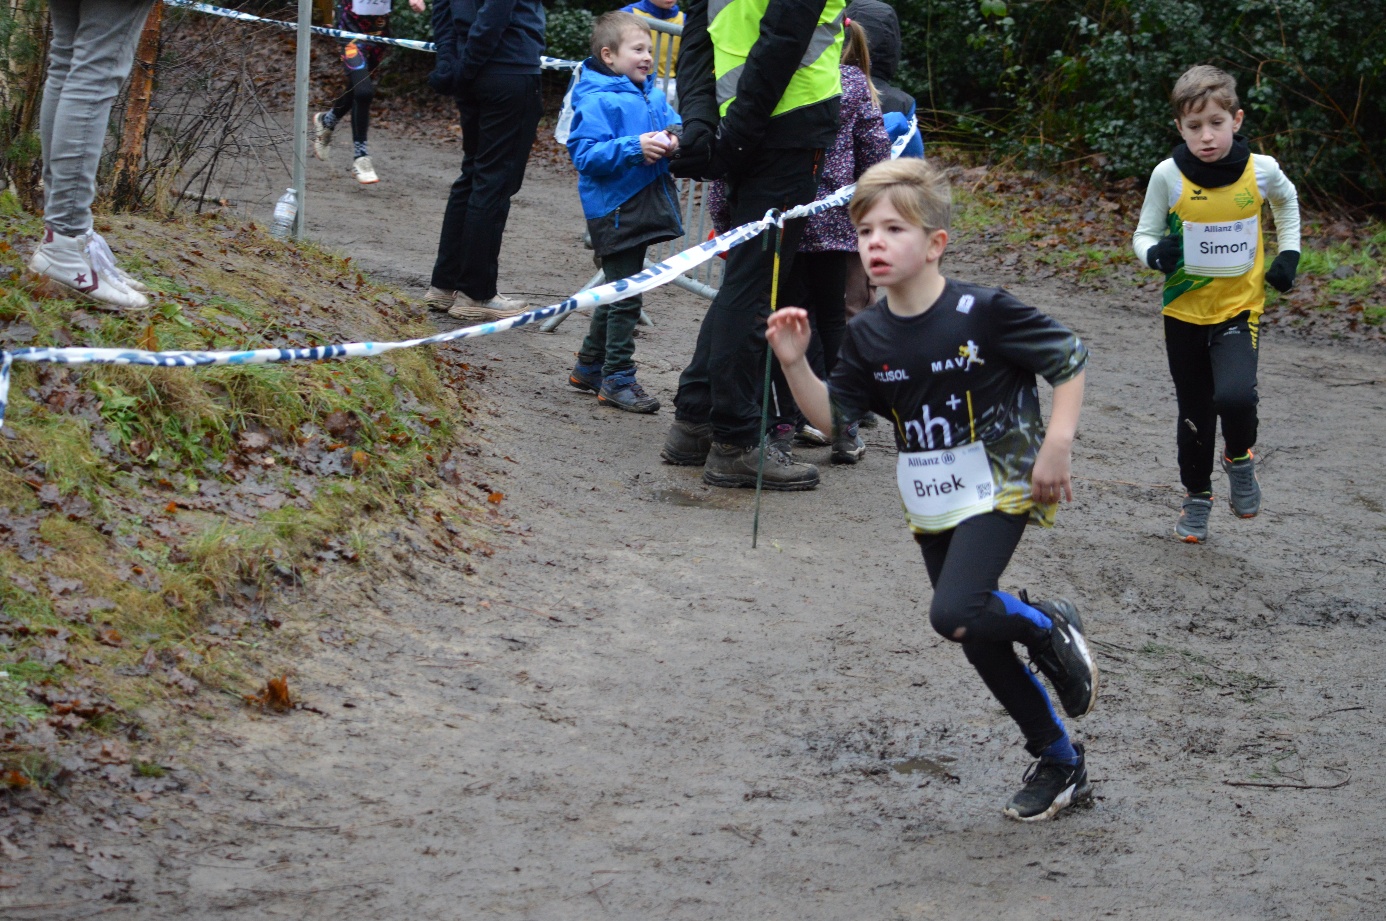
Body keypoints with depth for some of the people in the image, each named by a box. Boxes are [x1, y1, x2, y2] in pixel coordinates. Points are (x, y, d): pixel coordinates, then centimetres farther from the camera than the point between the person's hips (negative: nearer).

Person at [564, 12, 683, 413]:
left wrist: (673, 140, -8)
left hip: (645, 207, 9)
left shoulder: (652, 95, 10)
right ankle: (617, 380, 1)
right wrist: (636, 147, -29)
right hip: (614, 210, -9)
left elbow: (675, 123, 16)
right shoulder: (597, 102, -14)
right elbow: (585, 154, -20)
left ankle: (590, 366, 30)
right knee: (625, 296, -6)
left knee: (619, 292, 18)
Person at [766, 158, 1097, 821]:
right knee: (979, 643, 11)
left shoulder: (982, 313, -17)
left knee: (954, 614, -26)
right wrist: (795, 364, -12)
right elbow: (835, 417, 3)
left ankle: (1050, 627, 4)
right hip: (930, 506, 6)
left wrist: (1056, 446, -16)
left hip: (997, 492, -6)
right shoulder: (869, 336, -1)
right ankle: (1060, 764, 27)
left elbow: (1070, 358, -10)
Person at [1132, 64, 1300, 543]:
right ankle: (1196, 499, 36)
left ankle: (1239, 459, 8)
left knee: (1235, 395, -24)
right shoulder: (1169, 175, -13)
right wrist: (1156, 253, -24)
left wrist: (1289, 253, 7)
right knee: (1194, 413, 12)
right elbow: (1143, 235, -2)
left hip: (1240, 307, -1)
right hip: (1185, 311, 1)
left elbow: (1287, 201, 15)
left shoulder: (1261, 170, -10)